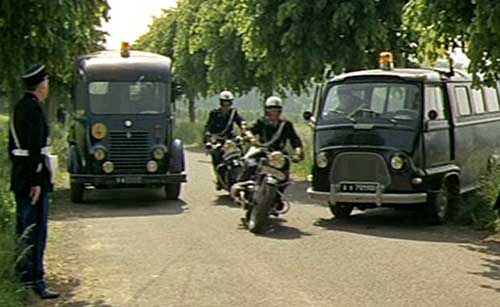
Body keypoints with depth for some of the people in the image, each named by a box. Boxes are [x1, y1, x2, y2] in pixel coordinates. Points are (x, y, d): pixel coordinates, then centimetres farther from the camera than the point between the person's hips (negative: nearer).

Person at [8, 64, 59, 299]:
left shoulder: (19, 106, 13)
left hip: (19, 176, 10)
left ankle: (23, 271, 31)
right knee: (35, 230, -8)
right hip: (33, 175, -10)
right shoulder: (34, 108, -16)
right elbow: (35, 147, -21)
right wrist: (36, 182, -21)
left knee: (24, 227, 19)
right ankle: (35, 280, -7)